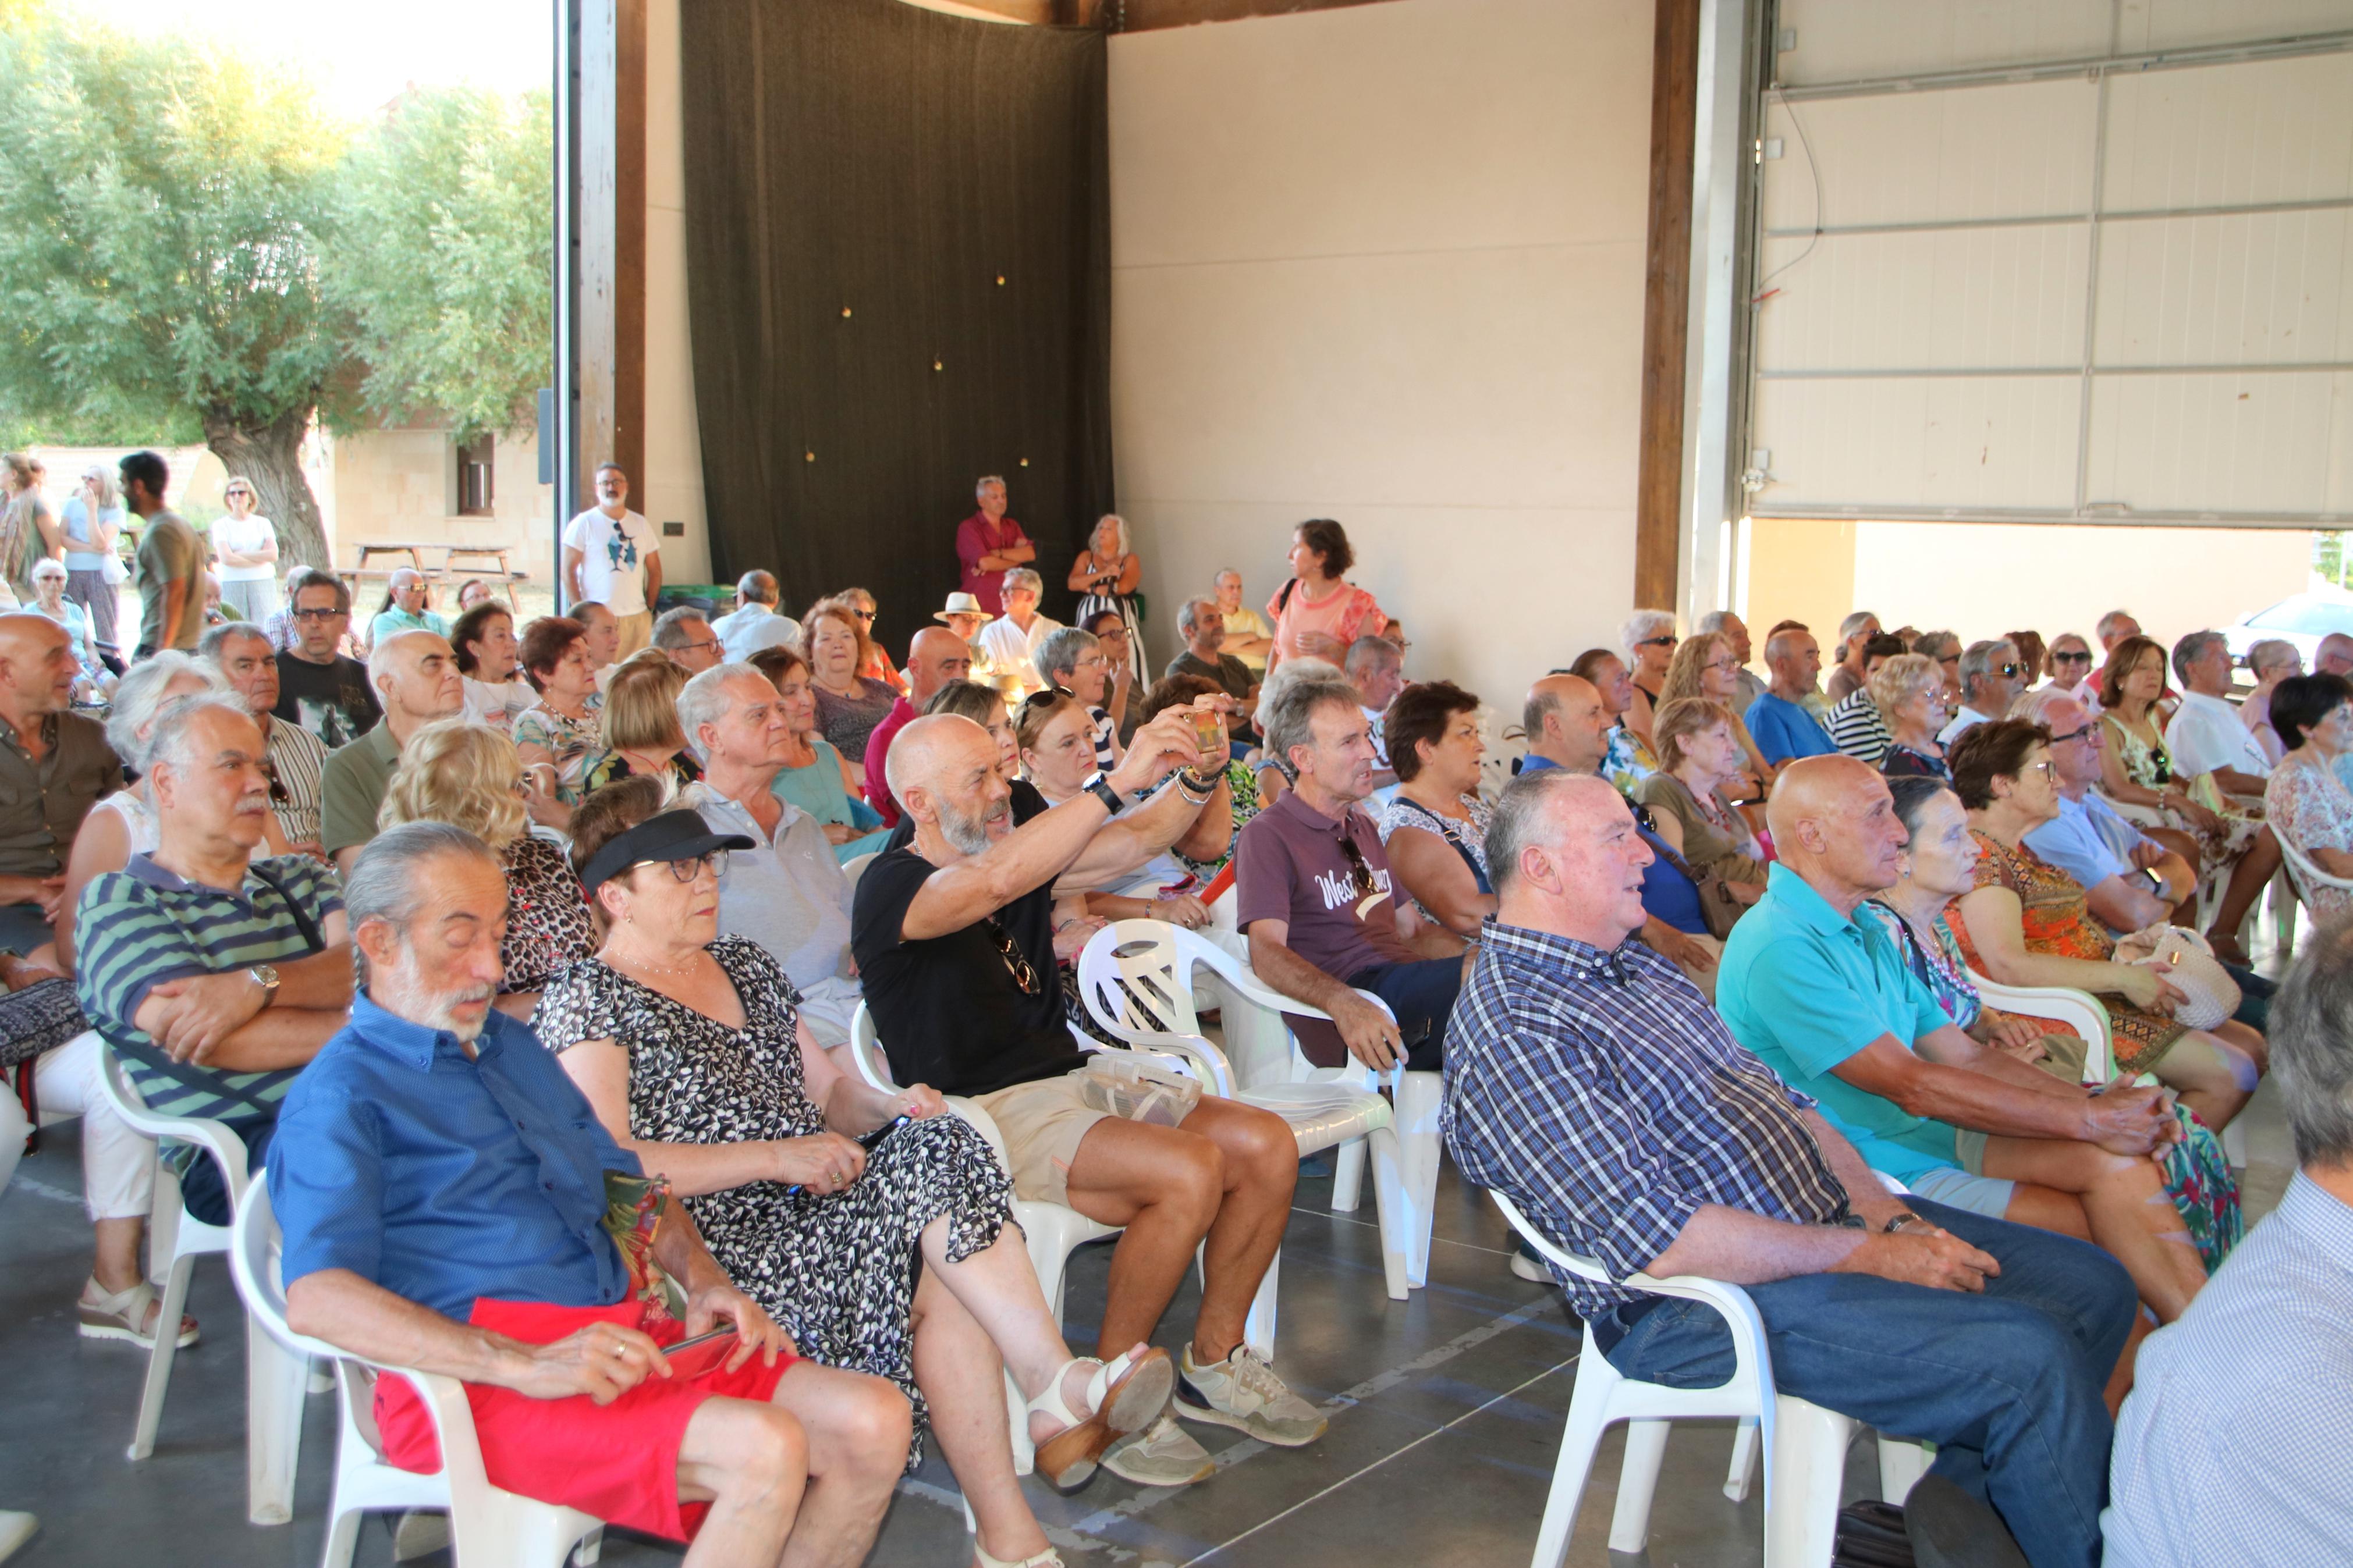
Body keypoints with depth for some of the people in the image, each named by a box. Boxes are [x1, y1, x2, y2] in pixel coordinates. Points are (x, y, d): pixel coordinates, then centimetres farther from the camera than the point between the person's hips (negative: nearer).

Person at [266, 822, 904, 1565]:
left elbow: (628, 1183, 29)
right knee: (763, 1449, -29)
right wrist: (528, 1367, -28)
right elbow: (316, 1300, -19)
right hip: (473, 1386, -8)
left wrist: (703, 1280, 7)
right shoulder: (341, 1093, -4)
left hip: (628, 1334, 8)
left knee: (874, 1422, -10)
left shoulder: (514, 1046, 23)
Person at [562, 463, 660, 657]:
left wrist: (650, 607, 9)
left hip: (638, 618, 4)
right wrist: (580, 612, -9)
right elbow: (568, 571, -2)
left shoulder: (641, 524, 14)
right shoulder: (583, 524, 1)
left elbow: (655, 570, 18)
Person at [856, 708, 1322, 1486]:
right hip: (984, 1116, -8)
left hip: (1069, 1078, 8)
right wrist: (1119, 781, -37)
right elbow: (998, 879, -35)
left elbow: (1135, 842, 12)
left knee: (1268, 1146, -9)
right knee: (1190, 1171, -28)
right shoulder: (892, 888, -15)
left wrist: (1194, 773, -7)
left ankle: (1212, 1365, 8)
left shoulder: (1018, 832, 10)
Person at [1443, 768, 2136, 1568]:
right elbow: (1661, 1241, -24)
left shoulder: (1636, 966, 14)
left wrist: (1889, 1214, 0)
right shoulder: (1514, 1036, -19)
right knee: (2032, 1358, -20)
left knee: (2092, 1285, 5)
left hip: (1831, 1218, 10)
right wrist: (1868, 1255, -18)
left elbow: (1784, 1098, 16)